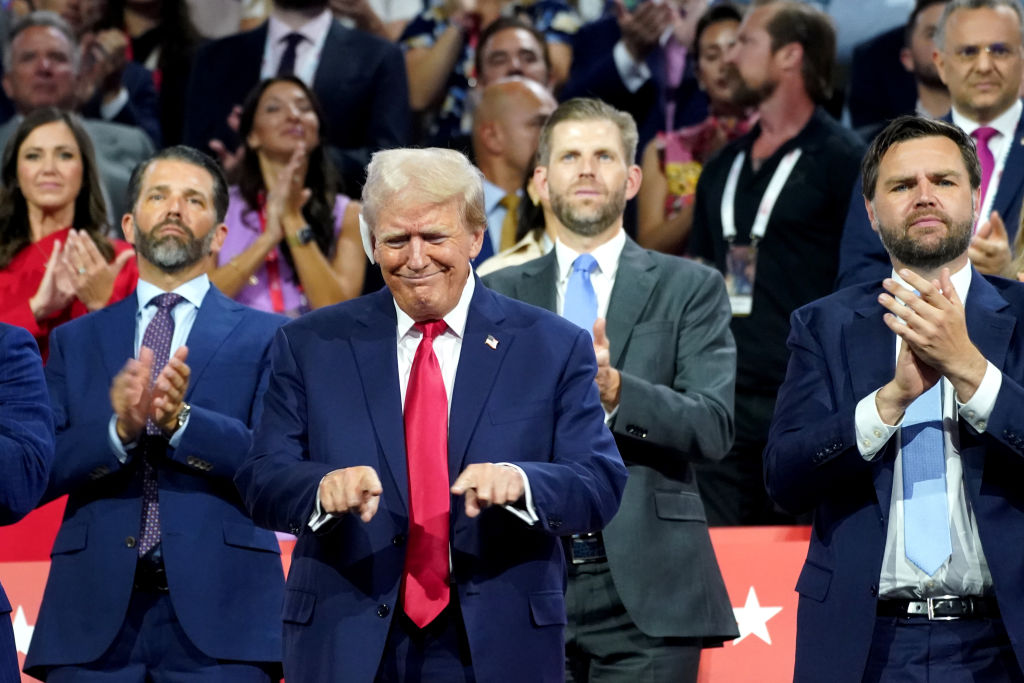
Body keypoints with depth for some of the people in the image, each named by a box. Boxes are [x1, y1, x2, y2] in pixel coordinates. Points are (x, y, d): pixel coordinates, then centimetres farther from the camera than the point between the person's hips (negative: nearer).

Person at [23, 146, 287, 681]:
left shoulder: (266, 338, 9)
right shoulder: (75, 341, 15)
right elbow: (39, 473, 4)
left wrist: (181, 420, -18)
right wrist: (118, 429, -14)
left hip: (215, 614, -2)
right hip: (96, 613, 2)